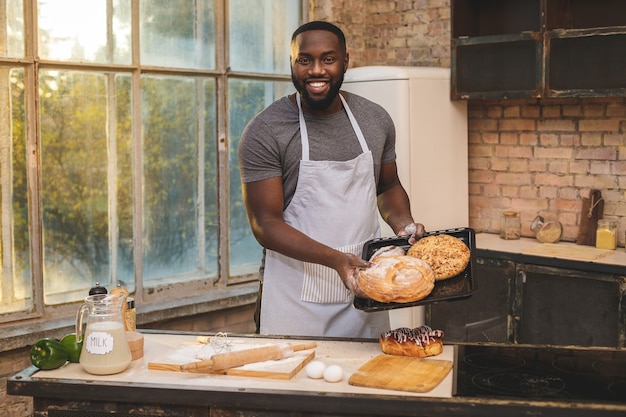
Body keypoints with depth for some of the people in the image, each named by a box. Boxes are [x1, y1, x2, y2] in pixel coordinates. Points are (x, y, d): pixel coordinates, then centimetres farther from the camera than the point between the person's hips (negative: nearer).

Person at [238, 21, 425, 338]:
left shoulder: (376, 120, 4)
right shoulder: (263, 133, -11)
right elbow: (265, 225, -14)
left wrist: (403, 224, -2)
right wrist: (335, 259, -25)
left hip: (364, 290, 4)